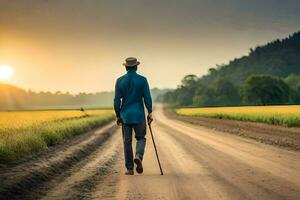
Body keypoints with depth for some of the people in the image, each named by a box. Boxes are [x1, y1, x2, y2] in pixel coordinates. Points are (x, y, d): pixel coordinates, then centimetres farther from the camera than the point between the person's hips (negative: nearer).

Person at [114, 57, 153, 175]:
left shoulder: (120, 81, -1)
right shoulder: (142, 80, -5)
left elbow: (117, 100, -1)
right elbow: (147, 98, -7)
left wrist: (118, 116, 9)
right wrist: (150, 113, 3)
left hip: (125, 115, 1)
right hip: (139, 115, -1)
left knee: (127, 142, 8)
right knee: (141, 138, 14)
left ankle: (129, 168, 7)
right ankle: (138, 156, -15)